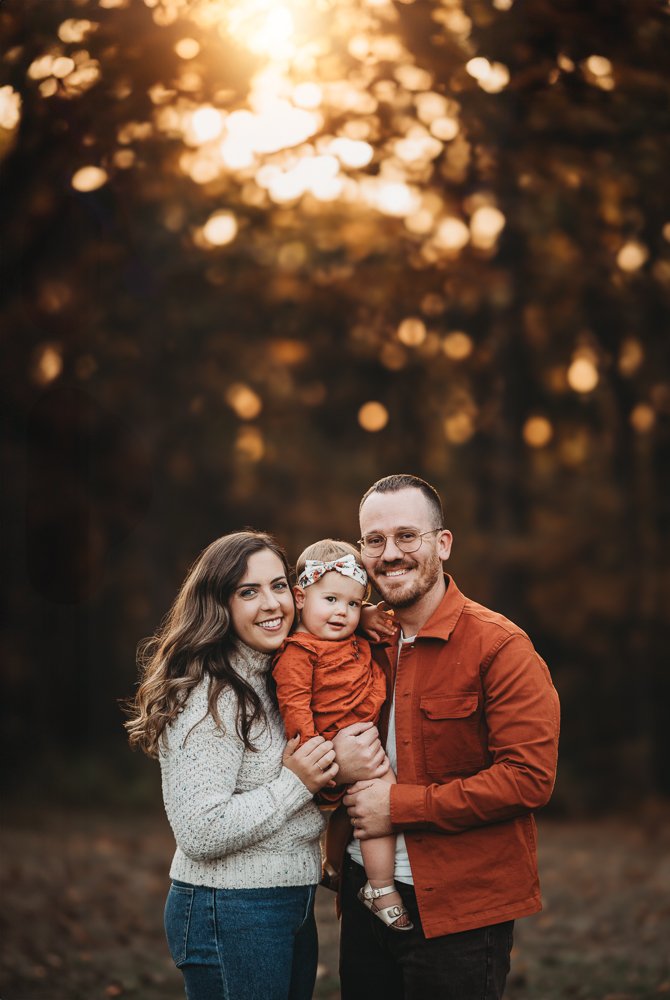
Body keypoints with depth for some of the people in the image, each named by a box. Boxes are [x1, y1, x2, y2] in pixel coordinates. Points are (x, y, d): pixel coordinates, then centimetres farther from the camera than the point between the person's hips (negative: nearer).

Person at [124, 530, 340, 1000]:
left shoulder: (277, 679, 9)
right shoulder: (208, 696, -18)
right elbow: (200, 833, -23)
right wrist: (295, 784, -19)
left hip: (293, 907, 9)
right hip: (232, 916, -9)